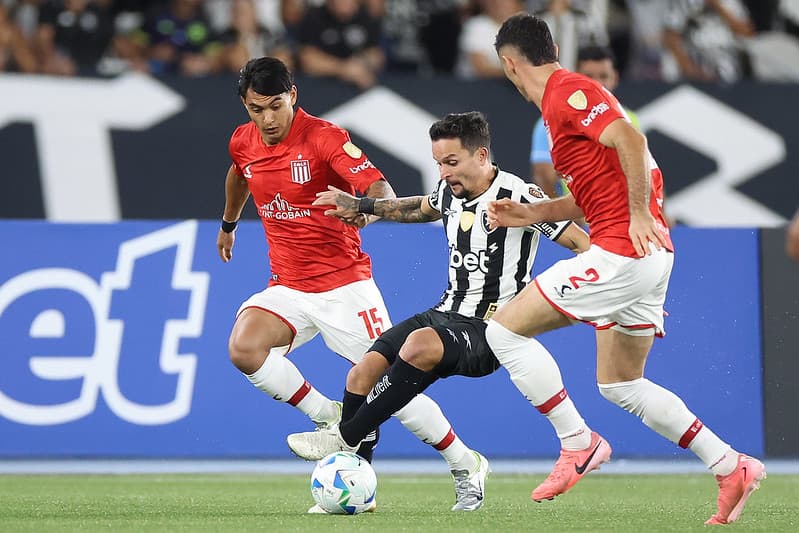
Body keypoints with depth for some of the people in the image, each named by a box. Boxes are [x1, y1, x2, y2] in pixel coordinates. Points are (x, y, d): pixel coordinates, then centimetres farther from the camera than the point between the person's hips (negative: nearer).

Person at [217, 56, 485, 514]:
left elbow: (385, 193, -25)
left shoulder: (325, 137, -16)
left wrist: (365, 210, -47)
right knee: (244, 347, -24)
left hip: (344, 284, -5)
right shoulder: (243, 143, 2)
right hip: (288, 287, 5)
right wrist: (229, 223, 42)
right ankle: (329, 419, -7)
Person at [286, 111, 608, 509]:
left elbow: (583, 244, -12)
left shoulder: (517, 197, -14)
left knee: (421, 344, -37)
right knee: (362, 374, -13)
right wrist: (362, 206, 30)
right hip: (447, 314, 7)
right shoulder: (450, 191, 8)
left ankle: (343, 439, -26)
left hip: (488, 332, -7)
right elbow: (423, 208, 33)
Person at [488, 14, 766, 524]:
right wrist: (532, 213, 22)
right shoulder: (570, 92, 21)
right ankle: (733, 467, 14)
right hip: (646, 256, 10)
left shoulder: (567, 92, -9)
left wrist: (639, 215, -22)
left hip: (621, 251, -10)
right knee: (620, 384, 17)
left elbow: (630, 140, -23)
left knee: (504, 330, -5)